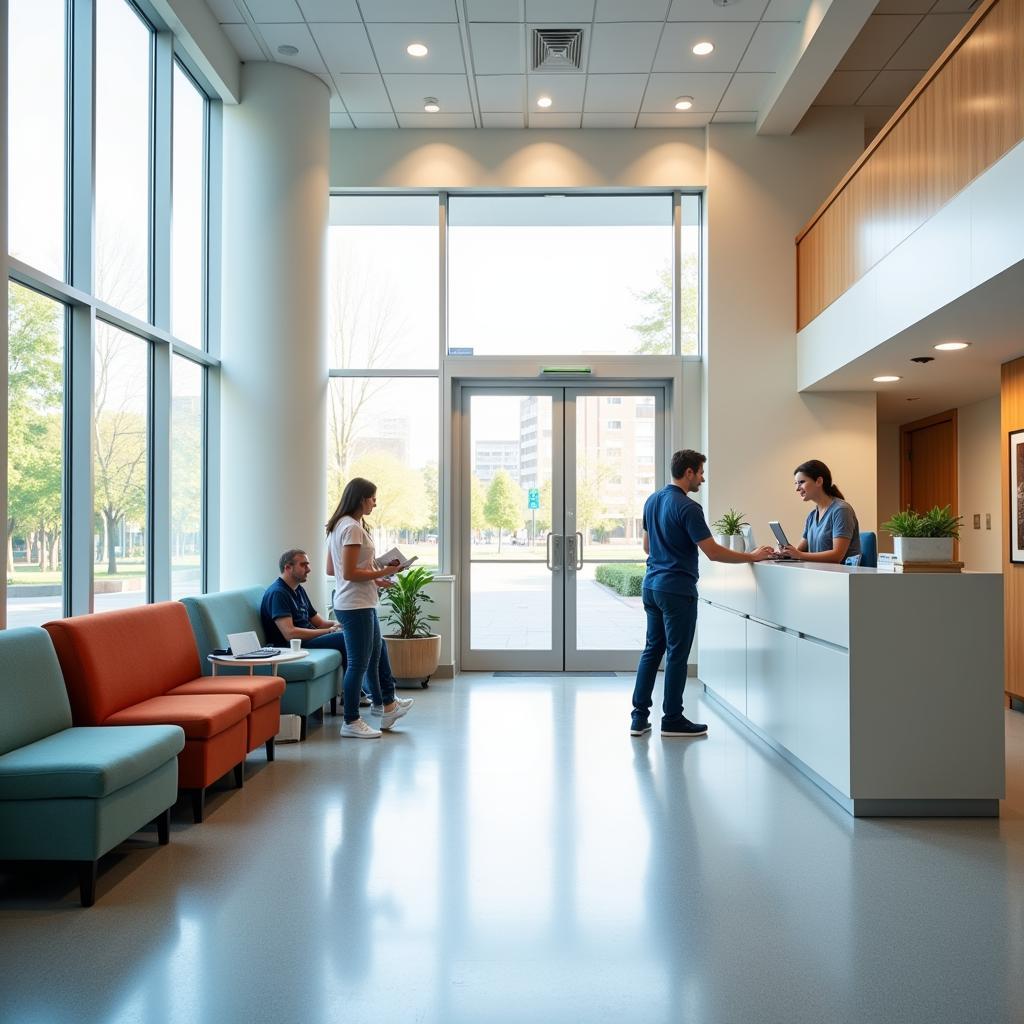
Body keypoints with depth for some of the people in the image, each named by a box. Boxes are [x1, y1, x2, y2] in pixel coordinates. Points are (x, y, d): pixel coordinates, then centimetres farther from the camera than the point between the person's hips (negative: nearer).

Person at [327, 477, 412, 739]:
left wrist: (374, 579, 14)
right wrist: (382, 573, -13)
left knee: (374, 656, 19)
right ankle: (351, 722, 8)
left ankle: (387, 708, 30)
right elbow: (349, 573, -23)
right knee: (359, 663, -2)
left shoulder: (339, 526, 14)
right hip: (355, 606, -11)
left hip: (363, 604, 11)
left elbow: (332, 569, 18)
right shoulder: (352, 528, -18)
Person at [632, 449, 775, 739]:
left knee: (652, 649, 12)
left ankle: (639, 716, 12)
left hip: (652, 585, 8)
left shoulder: (652, 500, 9)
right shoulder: (687, 507, -18)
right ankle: (672, 720, 9)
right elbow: (713, 552, -19)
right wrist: (752, 556, -9)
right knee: (677, 655, 1)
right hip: (677, 590, -8)